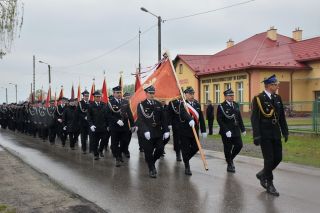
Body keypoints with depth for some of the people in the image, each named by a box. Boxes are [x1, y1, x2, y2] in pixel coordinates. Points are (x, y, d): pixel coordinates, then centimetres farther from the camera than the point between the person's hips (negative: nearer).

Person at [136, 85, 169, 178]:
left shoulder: (158, 104, 10)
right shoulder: (141, 105, -3)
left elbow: (163, 119, 9)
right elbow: (140, 120, -13)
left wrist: (166, 130, 2)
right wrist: (145, 131, -25)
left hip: (158, 132, 4)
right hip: (147, 133, -4)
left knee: (160, 149, -1)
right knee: (148, 152, 2)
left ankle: (152, 162, 28)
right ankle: (151, 169, 19)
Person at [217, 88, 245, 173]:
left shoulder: (236, 105, 9)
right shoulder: (221, 106, -9)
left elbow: (239, 117, 14)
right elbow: (219, 120, -15)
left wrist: (242, 129, 12)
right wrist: (226, 130, -21)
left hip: (236, 130, 5)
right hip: (226, 132, -5)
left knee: (239, 145, 4)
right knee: (228, 149, 3)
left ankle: (231, 159, 29)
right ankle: (229, 165, 18)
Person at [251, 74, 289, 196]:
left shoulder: (278, 98, 9)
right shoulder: (258, 99, -9)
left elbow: (282, 117, 14)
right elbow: (255, 118, -12)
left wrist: (285, 132, 10)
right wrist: (256, 136, -17)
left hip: (276, 134, 6)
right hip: (265, 134, -6)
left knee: (278, 157, 7)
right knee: (269, 159, -2)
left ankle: (262, 174, 29)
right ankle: (269, 184, 13)